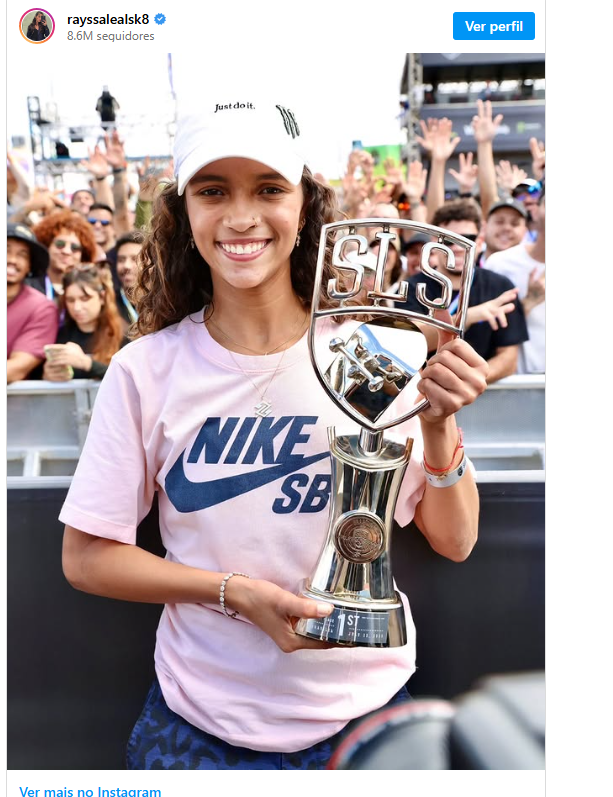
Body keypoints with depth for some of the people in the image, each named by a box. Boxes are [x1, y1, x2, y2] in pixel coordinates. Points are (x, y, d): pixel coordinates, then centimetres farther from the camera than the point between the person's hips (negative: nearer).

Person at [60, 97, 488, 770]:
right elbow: (87, 557, -7)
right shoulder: (145, 371, -13)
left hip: (364, 710, 1)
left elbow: (453, 543, -6)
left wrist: (438, 426, -23)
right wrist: (235, 592, -18)